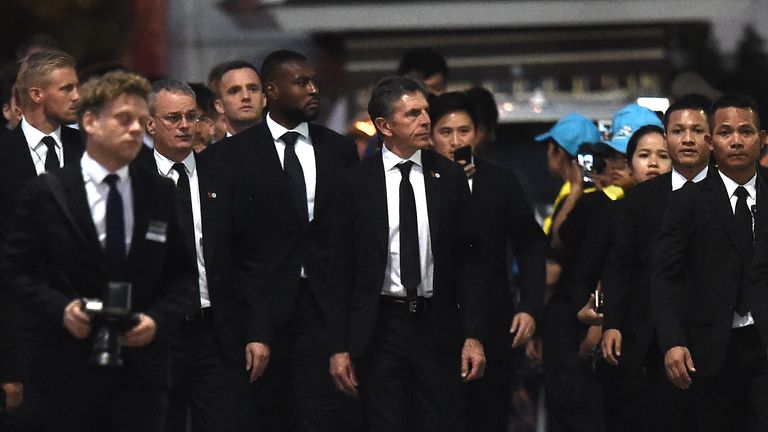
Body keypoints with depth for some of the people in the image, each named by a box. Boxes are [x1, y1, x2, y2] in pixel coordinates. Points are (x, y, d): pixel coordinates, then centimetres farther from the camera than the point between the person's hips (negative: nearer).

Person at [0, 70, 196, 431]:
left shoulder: (161, 194, 9)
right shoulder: (46, 194, 0)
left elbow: (182, 273, 12)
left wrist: (158, 318, -6)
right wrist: (60, 308, -15)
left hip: (141, 372, 2)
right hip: (69, 371, -2)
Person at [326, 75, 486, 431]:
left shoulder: (450, 178, 5)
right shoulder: (356, 184, 1)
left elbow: (466, 261, 6)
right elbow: (340, 270, 2)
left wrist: (473, 336, -1)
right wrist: (339, 348, -3)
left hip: (437, 326, 1)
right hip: (380, 330, -1)